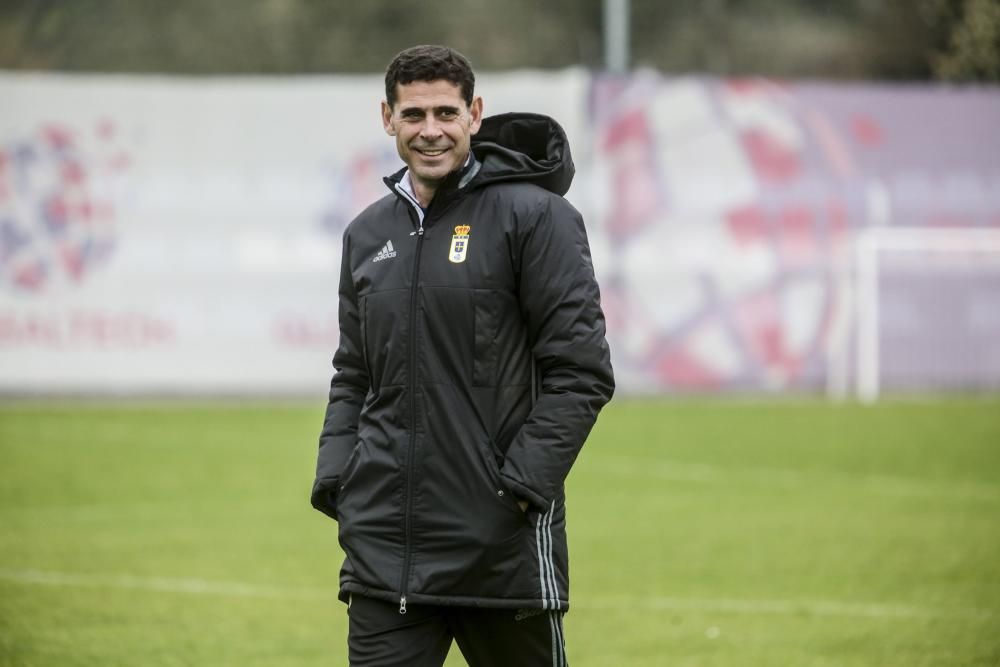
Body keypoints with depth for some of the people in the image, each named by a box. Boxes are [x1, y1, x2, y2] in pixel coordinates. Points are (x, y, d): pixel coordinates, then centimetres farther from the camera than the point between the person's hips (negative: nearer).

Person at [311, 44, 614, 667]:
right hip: (384, 544, 5)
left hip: (504, 545, -5)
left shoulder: (535, 216, -5)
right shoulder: (368, 235, 14)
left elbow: (581, 371, -9)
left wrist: (521, 484, -16)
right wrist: (336, 479, 6)